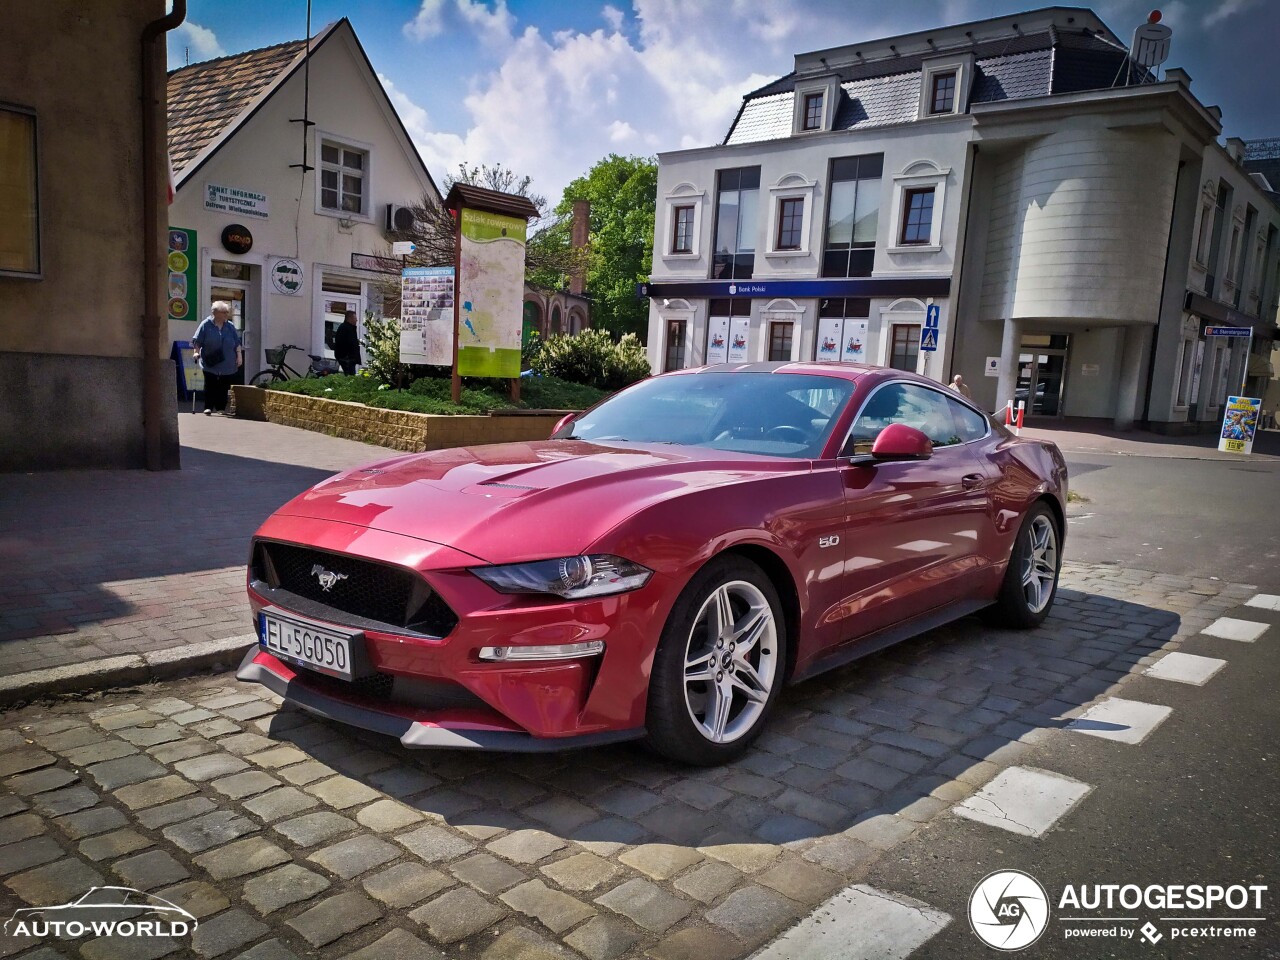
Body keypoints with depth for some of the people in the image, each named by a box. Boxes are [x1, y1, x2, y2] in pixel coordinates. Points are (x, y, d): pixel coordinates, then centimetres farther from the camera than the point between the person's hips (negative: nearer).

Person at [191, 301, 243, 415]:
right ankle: (208, 407, 1)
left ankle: (221, 408, 16)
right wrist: (197, 352, -9)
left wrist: (239, 355, 2)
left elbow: (237, 343, 10)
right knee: (210, 385, -4)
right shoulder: (206, 325, -1)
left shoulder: (230, 327, 8)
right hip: (209, 363, -3)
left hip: (227, 363, 3)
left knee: (224, 386, 6)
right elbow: (197, 341, 2)